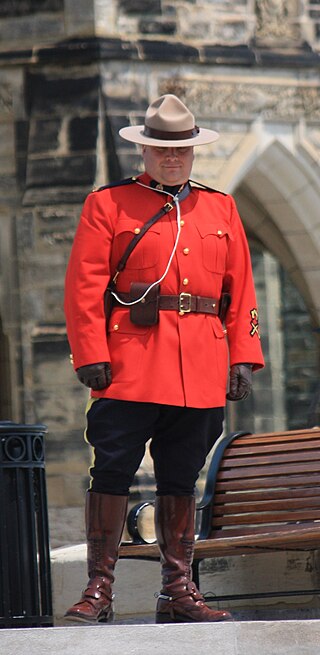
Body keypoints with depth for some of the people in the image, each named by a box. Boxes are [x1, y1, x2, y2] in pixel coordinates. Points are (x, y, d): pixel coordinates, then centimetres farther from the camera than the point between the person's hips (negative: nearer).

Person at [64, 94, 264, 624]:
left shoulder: (221, 209, 17)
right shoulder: (108, 204, 5)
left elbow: (241, 289, 15)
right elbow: (83, 287, -1)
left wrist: (242, 358, 6)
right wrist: (92, 357, -10)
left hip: (202, 372, 3)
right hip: (130, 363, -3)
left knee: (181, 480, 7)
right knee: (112, 473, -6)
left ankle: (179, 591, 11)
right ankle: (99, 590, -2)